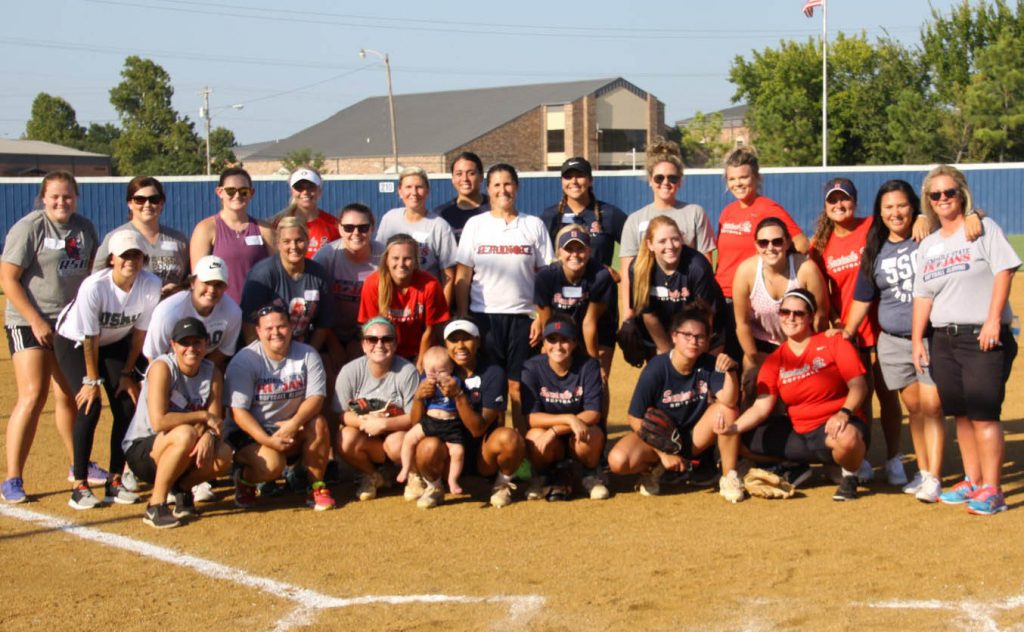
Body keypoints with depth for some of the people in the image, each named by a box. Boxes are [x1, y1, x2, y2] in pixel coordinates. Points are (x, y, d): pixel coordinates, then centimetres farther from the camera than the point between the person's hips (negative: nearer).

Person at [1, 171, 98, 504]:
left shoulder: (84, 228, 6)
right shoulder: (29, 227, -11)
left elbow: (91, 272, 17)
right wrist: (36, 321, -16)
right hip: (29, 324, -6)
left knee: (69, 396, 16)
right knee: (33, 396, -14)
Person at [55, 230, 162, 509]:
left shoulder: (151, 285, -23)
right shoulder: (93, 286, -33)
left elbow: (140, 331, -11)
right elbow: (90, 338, -25)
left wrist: (128, 373, -6)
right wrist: (92, 380, -18)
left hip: (116, 343, 4)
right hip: (74, 342, -4)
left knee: (127, 407, -7)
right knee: (89, 406, -18)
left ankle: (115, 481, 5)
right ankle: (79, 485, -11)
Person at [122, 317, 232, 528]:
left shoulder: (213, 373, 0)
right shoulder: (162, 368, -17)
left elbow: (216, 421, -8)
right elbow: (159, 422, -28)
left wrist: (208, 435, -31)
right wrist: (202, 416, -20)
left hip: (183, 453, 5)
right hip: (140, 451, -5)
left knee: (223, 455, -24)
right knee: (185, 434, -36)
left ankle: (182, 487, 5)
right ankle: (155, 506, -23)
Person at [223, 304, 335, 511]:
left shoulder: (307, 355, -2)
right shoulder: (244, 361, -11)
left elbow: (316, 397, -10)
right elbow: (238, 411, -15)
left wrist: (294, 424, -29)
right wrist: (267, 440, -27)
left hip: (292, 431, 3)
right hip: (251, 432, -3)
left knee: (318, 424, -27)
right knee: (271, 465, -31)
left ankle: (317, 488, -11)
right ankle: (244, 480, 6)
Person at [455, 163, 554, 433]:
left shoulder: (534, 225, 7)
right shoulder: (475, 224, 7)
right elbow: (463, 275, 5)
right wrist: (462, 318, -1)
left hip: (522, 315, 0)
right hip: (483, 316, 1)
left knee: (518, 386, -1)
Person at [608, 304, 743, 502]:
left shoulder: (709, 365, -12)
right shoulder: (656, 370, -20)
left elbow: (729, 401, -25)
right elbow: (636, 419, -15)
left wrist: (730, 372, -42)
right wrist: (663, 453, -18)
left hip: (694, 437, 2)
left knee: (728, 410, -25)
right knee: (618, 461, -31)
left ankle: (729, 478, -12)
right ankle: (653, 468, 5)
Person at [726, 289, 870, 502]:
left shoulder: (834, 343, -4)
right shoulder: (774, 361, 5)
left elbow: (858, 385, -10)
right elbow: (761, 407, -3)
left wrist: (844, 413, -29)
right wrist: (734, 427, -22)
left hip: (834, 426, -5)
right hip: (798, 432, 5)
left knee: (848, 438, -41)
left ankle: (849, 477, -4)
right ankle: (797, 466, 15)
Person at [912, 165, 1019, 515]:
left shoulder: (983, 228, 0)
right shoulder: (928, 244, 16)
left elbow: (1003, 271, -9)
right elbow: (922, 295, 15)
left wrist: (993, 320, -19)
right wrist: (917, 340, 6)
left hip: (983, 337, -6)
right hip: (944, 339, 6)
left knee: (983, 414, -10)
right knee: (960, 414, 10)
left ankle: (991, 490, -6)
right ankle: (972, 481, 21)